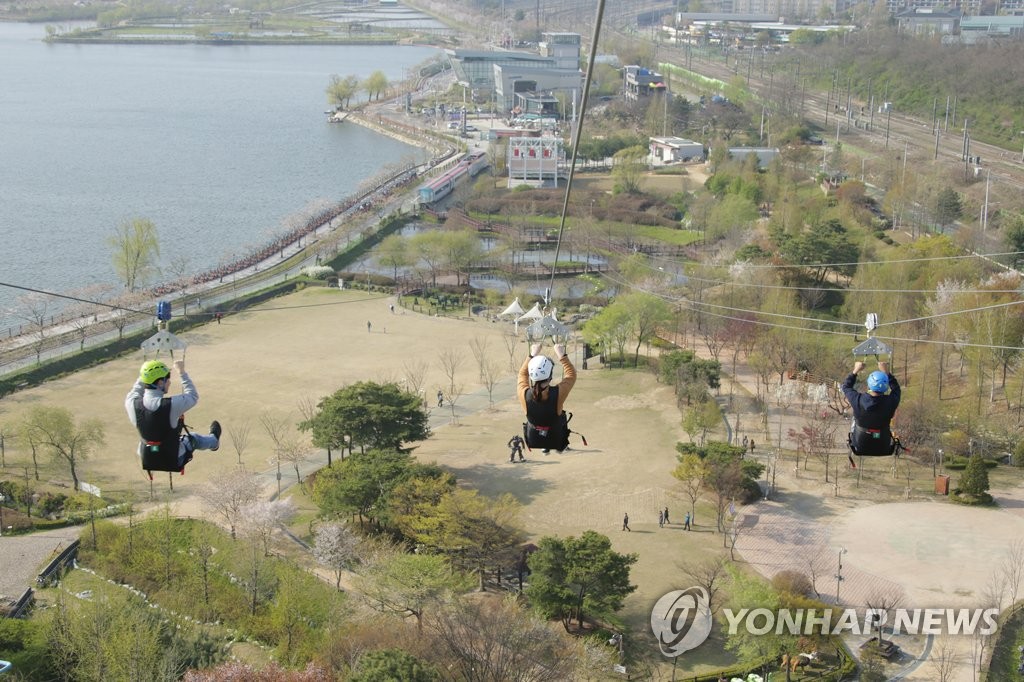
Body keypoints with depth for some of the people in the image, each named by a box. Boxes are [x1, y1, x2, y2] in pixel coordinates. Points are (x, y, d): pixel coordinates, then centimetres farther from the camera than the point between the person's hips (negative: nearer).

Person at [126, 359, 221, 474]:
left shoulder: (132, 404, -20)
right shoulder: (172, 405, -31)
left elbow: (134, 392, 8)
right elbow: (193, 396, -8)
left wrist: (143, 376, 16)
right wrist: (182, 372, 0)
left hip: (146, 459, 3)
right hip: (174, 461, -3)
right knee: (194, 438, 27)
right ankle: (214, 441, 60)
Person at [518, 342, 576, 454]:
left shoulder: (524, 395, -25)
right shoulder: (558, 394, -30)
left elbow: (523, 373, -3)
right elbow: (571, 374, -11)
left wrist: (532, 355, 5)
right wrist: (562, 356, -3)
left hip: (532, 443, 1)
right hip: (557, 442, -1)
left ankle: (544, 448, 49)